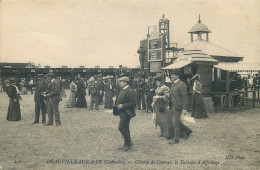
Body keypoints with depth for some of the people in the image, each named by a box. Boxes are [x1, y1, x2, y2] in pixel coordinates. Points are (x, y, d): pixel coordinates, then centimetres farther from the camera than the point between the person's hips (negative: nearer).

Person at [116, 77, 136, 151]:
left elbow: (133, 103, -21)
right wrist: (118, 104, 5)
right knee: (125, 129, 15)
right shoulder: (122, 90, 14)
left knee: (121, 127, -11)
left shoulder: (130, 92, -16)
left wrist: (123, 106, -21)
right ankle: (126, 144, 25)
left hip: (126, 113, -10)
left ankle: (128, 144, 2)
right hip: (122, 112, 10)